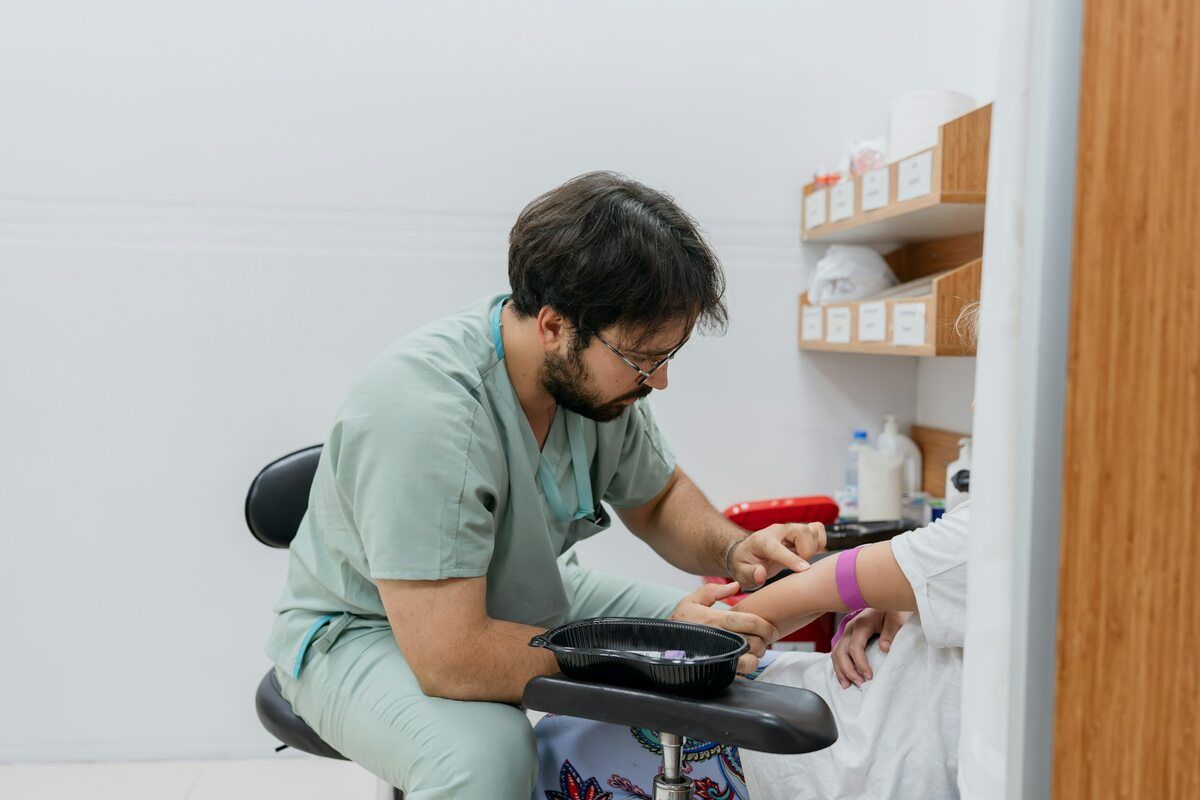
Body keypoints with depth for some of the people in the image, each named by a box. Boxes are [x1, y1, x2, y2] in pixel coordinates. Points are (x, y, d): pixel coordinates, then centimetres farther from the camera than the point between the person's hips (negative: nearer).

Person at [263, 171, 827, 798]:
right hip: (366, 630, -6)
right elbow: (450, 658, -37)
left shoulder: (597, 371, -13)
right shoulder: (421, 412, -36)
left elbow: (659, 499, 6)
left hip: (521, 596, 7)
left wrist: (734, 549, -16)